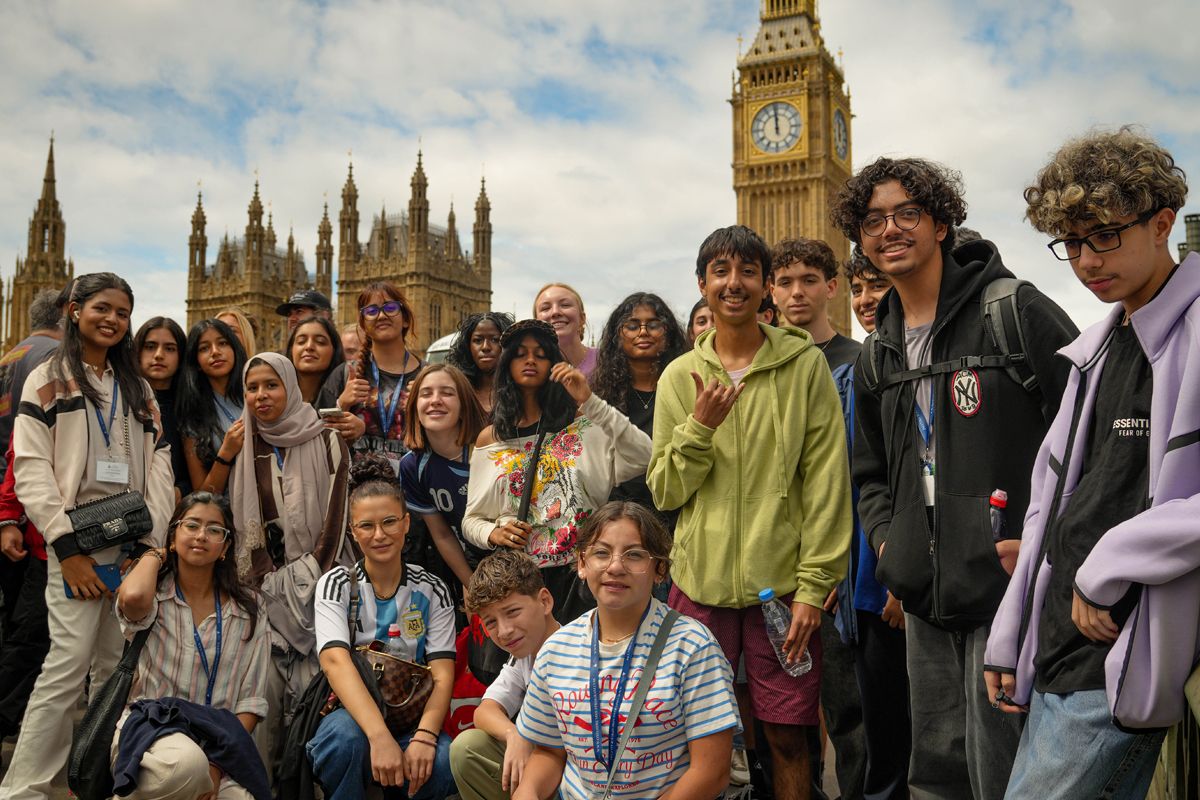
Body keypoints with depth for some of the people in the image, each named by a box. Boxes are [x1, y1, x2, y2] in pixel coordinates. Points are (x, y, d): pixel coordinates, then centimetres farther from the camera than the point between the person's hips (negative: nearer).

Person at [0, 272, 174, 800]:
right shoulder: (48, 380, 4)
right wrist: (66, 547, -12)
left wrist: (149, 542, -2)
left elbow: (158, 465, 10)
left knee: (118, 667, 6)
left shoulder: (137, 388, 18)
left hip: (134, 545, 4)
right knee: (70, 662, -11)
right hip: (76, 544, -4)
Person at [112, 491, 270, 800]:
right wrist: (155, 555, -3)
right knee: (186, 762, -36)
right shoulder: (155, 593, 2)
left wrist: (216, 765, -12)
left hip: (219, 742, 1)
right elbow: (133, 597, -26)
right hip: (147, 728, -1)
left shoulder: (247, 608, 7)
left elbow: (251, 699, 4)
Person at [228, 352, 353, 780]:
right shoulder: (245, 448, 9)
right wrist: (268, 582, -4)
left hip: (319, 578, -2)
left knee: (317, 675, -10)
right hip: (271, 581, 2)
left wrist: (313, 579, -12)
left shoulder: (327, 442, 0)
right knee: (270, 675, -8)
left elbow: (335, 515, -5)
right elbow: (245, 522, 7)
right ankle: (265, 767, 3)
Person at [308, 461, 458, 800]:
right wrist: (380, 737, -35)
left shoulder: (431, 590, 2)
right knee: (345, 736, -36)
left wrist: (424, 737, -27)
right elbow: (336, 661, -20)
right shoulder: (336, 584, -3)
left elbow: (442, 674, -6)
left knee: (443, 763, -32)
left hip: (412, 718, 1)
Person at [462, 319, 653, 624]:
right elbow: (471, 519, 14)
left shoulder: (582, 425, 2)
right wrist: (493, 534, -9)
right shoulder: (490, 439, 9)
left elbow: (644, 457, -13)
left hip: (577, 577, -2)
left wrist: (590, 402, -16)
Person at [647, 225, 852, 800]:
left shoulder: (805, 365, -1)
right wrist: (699, 428, -11)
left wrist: (814, 584, -8)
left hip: (783, 583, -2)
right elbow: (664, 492, 6)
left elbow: (827, 480, -3)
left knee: (786, 736, 5)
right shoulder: (680, 376, 6)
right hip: (701, 581, 2)